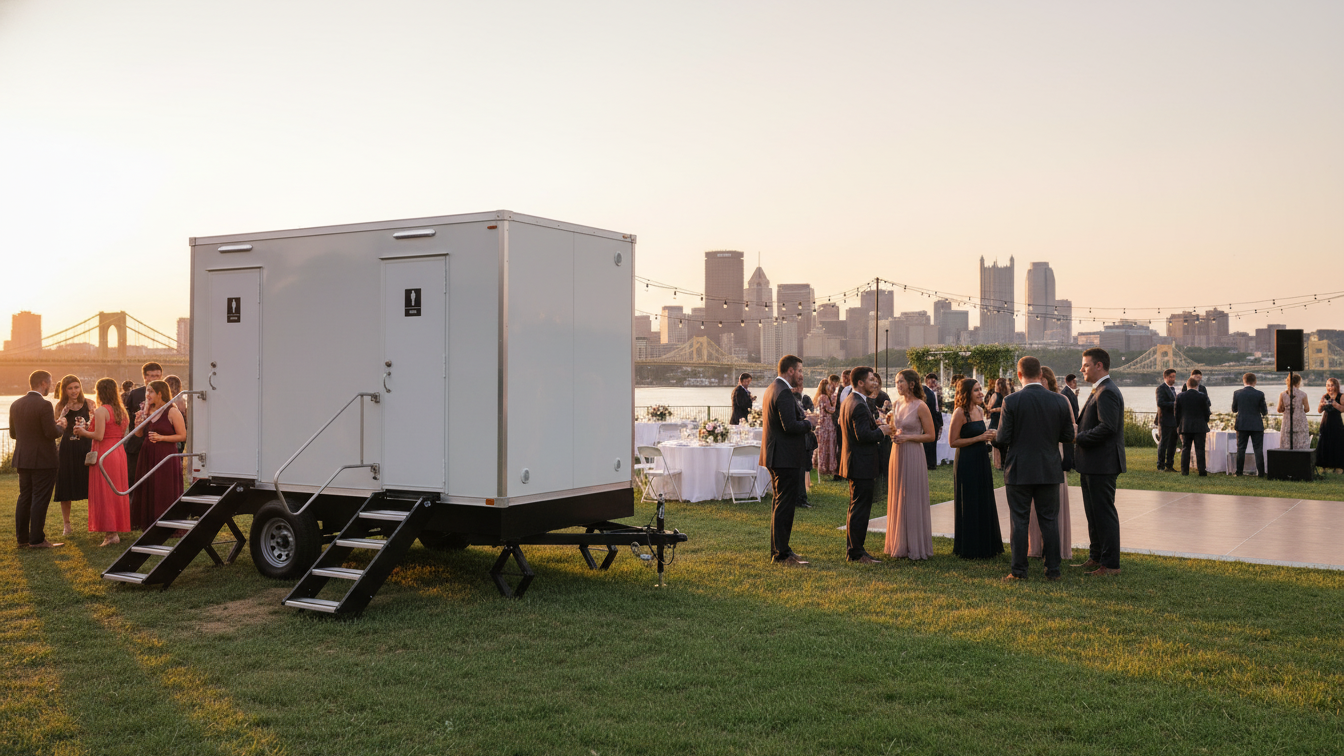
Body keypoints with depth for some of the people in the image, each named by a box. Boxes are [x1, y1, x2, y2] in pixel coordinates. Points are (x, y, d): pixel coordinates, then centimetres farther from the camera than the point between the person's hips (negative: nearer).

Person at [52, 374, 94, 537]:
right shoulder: (60, 406, 4)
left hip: (86, 447, -1)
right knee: (65, 488, 5)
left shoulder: (89, 404, 2)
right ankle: (67, 525, 16)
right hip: (67, 449, 1)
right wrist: (63, 413, -12)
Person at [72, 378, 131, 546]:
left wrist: (83, 432, 0)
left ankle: (110, 533, -4)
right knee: (117, 492, 14)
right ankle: (118, 529, 19)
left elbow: (99, 436, -19)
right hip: (119, 452, 7)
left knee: (104, 493, -2)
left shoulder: (101, 411, -13)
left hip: (104, 454, -7)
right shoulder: (121, 411, 10)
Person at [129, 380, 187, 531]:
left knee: (165, 493, -3)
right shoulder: (147, 411, 11)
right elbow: (139, 434, 19)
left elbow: (183, 436, -11)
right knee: (147, 492, 9)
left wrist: (162, 437, -17)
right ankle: (150, 526, 19)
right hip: (147, 456, 7)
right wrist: (138, 426, -2)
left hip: (166, 456, -7)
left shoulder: (172, 412, -8)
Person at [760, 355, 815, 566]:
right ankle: (782, 555, -3)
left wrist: (803, 418, 8)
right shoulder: (783, 392, -18)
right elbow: (790, 426, -26)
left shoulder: (772, 388, 15)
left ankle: (778, 549, 26)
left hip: (776, 455, 11)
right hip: (786, 457, -11)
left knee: (780, 504, 17)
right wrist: (808, 423, -8)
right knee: (785, 505, -6)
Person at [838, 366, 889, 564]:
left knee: (856, 508, 18)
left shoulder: (848, 402, 13)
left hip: (854, 463, 11)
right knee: (860, 508, -5)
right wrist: (881, 431, -11)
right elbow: (863, 435, -26)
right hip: (862, 464, -11)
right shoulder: (859, 406, -20)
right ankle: (856, 552, 0)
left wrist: (875, 425, 10)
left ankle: (852, 549, 25)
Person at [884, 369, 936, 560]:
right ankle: (899, 545, 18)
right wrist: (889, 429, -1)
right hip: (897, 454, 7)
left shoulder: (920, 406, -10)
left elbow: (930, 436, -9)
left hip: (913, 456, -7)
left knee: (913, 501, -1)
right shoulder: (898, 403, 10)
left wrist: (907, 437, -17)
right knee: (897, 500, 10)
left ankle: (916, 547, 8)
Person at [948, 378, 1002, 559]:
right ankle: (969, 549, 10)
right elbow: (953, 441, -16)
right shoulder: (960, 413, -13)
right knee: (969, 505, -1)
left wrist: (989, 435, 2)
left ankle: (984, 546, 23)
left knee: (984, 502, 13)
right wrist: (979, 438, -18)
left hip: (981, 460, 8)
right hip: (966, 462, -8)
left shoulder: (980, 410, 11)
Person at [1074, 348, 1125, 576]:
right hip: (1092, 465, 11)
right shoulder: (1099, 391, 17)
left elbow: (1107, 427, -25)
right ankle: (1096, 558, 27)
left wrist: (1078, 438, -17)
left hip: (1102, 464, -11)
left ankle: (1111, 564, 2)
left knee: (1104, 514, -4)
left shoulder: (1107, 392, -17)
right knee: (1094, 514, 17)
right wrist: (1079, 435, 7)